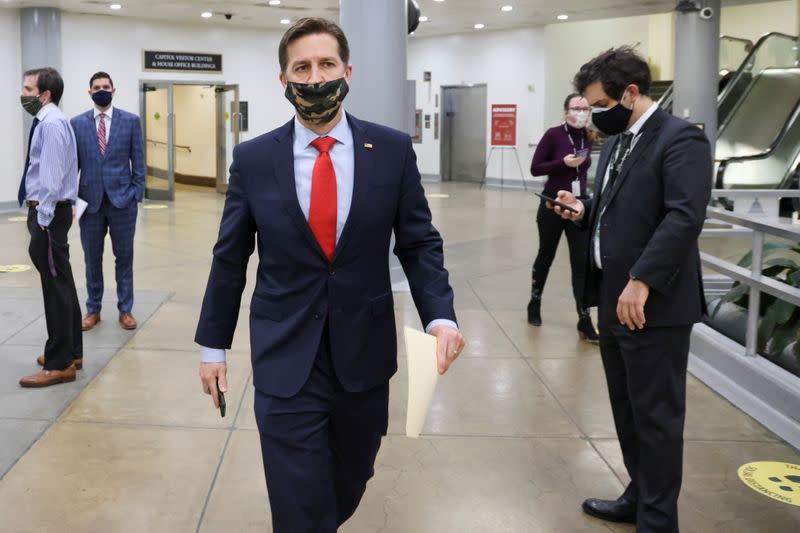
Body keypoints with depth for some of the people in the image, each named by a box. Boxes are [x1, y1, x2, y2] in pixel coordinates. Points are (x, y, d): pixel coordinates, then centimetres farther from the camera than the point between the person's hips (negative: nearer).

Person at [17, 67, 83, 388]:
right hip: (44, 210, 10)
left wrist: (43, 218, -21)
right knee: (61, 283, 15)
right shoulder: (46, 121, 15)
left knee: (56, 286, -6)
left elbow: (51, 175, -21)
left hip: (49, 212, -10)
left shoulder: (51, 123, -16)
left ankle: (59, 364, -1)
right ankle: (71, 352, 26)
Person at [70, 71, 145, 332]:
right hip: (90, 199, 1)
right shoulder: (77, 123, 4)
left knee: (124, 257, 6)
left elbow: (138, 161, 2)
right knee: (92, 258, 9)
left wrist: (137, 193, -4)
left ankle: (125, 310, 16)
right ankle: (93, 309, 21)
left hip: (122, 198, -1)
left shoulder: (131, 121, 2)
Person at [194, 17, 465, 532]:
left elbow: (419, 243, 1)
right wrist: (213, 344, 7)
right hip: (285, 361, -1)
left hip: (365, 354, 2)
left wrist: (441, 315, -15)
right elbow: (230, 259, 4)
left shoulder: (393, 149, -3)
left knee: (349, 487, 20)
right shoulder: (253, 158, -3)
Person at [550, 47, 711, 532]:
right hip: (615, 299, 9)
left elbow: (684, 218, -22)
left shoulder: (680, 139, -13)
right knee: (628, 410, 18)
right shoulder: (617, 142, 16)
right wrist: (585, 211, 5)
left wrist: (641, 282, -26)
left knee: (656, 416, 2)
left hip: (654, 304, -9)